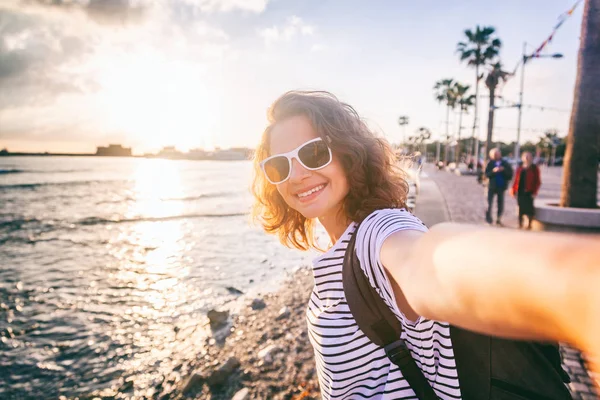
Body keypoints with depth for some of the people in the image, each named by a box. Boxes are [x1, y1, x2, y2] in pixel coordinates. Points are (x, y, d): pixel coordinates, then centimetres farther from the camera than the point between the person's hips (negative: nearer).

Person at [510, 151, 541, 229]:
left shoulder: (534, 168, 1)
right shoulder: (520, 168, 12)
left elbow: (538, 181, -2)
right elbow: (516, 180, 12)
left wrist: (534, 191, -10)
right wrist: (513, 190, 5)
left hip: (529, 192, -3)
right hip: (520, 191, 3)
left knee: (529, 208, -1)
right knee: (520, 207, 7)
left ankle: (529, 225, 10)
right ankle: (520, 224, 16)